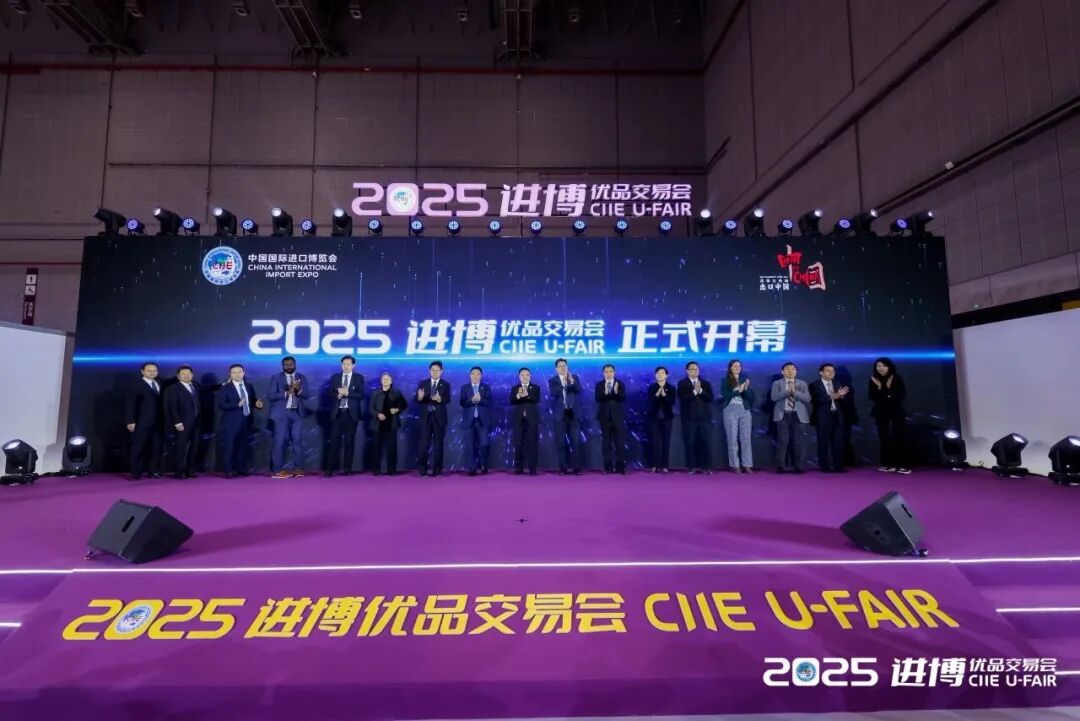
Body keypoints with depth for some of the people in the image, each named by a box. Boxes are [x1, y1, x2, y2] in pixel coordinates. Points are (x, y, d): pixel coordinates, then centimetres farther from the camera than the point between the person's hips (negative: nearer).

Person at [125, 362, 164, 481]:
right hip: (142, 422, -4)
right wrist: (130, 421, -13)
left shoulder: (159, 384, 13)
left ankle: (154, 471, 10)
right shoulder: (137, 385, -2)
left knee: (156, 448, 4)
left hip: (158, 422, 5)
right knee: (138, 448, 3)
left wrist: (163, 420, 3)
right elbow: (130, 404, -6)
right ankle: (136, 473, 11)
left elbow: (160, 403, 11)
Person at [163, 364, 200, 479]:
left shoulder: (195, 386, 16)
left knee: (194, 447, 6)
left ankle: (189, 471, 13)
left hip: (196, 423, 6)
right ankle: (179, 472, 7)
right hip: (182, 424, -6)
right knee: (180, 448, -1)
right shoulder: (173, 389, -3)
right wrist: (177, 422, -16)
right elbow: (172, 408, -8)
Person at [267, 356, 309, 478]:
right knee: (280, 441, -4)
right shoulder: (276, 378, 2)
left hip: (297, 413, 3)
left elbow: (306, 395, 2)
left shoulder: (302, 377, 9)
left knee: (298, 440, 1)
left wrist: (298, 389, -18)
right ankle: (278, 470, 1)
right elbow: (270, 396, -6)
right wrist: (286, 393, -17)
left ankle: (298, 468, 6)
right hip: (281, 413, -2)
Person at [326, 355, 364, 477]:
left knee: (349, 441, 3)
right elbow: (330, 394, 4)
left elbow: (361, 395, -6)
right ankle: (330, 469, 1)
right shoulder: (334, 377, 10)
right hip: (337, 412, 1)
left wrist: (347, 393, -17)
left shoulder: (359, 378, 4)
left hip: (351, 413, -1)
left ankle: (347, 468, 10)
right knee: (334, 441, -2)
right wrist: (338, 394, -15)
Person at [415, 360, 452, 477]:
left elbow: (447, 400, -12)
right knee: (424, 444, 0)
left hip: (439, 417, 0)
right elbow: (417, 400, -3)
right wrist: (420, 397, -28)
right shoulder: (422, 383, 7)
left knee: (438, 444, 3)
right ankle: (423, 469, 10)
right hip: (426, 417, 1)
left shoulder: (446, 385, 3)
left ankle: (437, 469, 10)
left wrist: (439, 399, -34)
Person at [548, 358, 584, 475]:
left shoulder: (574, 377, 7)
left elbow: (579, 390, -10)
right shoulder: (552, 380, 4)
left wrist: (572, 381, -26)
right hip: (560, 414, 0)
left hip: (573, 413, 0)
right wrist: (563, 382, -23)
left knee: (575, 441, -1)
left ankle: (576, 467, 4)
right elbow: (553, 393, -14)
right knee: (561, 442, 2)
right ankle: (563, 468, 8)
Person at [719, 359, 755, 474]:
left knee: (746, 438, -1)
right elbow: (725, 395, -9)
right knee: (732, 439, -1)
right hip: (731, 410, -2)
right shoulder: (725, 380, 3)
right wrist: (738, 390, -16)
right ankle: (735, 466, 2)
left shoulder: (745, 379, 11)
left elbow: (750, 396, 4)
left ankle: (747, 465, 2)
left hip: (745, 410, 2)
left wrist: (746, 389, -15)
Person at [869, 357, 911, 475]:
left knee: (898, 437, -8)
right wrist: (879, 388, -15)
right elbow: (872, 397, -2)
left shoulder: (897, 378, -1)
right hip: (881, 412, 2)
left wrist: (890, 388, -15)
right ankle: (888, 464, 8)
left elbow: (903, 394, -4)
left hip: (896, 410, -2)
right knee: (884, 438, 2)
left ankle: (901, 464, -7)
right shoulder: (873, 380, 2)